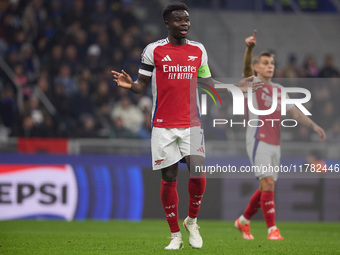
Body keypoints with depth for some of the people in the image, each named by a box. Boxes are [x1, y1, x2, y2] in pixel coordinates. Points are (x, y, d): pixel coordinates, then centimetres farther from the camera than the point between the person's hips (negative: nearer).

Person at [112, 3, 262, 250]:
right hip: (164, 125, -2)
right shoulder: (154, 50, -1)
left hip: (191, 123, 2)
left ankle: (192, 221, 14)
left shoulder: (198, 50, 8)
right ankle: (175, 235, 12)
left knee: (198, 174, -11)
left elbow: (208, 81, 18)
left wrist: (235, 88, 7)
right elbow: (142, 85, 1)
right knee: (169, 179, 1)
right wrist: (130, 84, -21)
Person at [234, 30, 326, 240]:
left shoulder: (279, 89, 17)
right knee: (268, 183, -16)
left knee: (266, 188, 9)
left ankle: (244, 221, 27)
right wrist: (250, 48, -41)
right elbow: (247, 67, -22)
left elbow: (295, 112, 17)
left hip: (275, 143, 7)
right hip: (258, 141, -7)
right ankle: (272, 229, -17)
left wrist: (313, 126, 3)